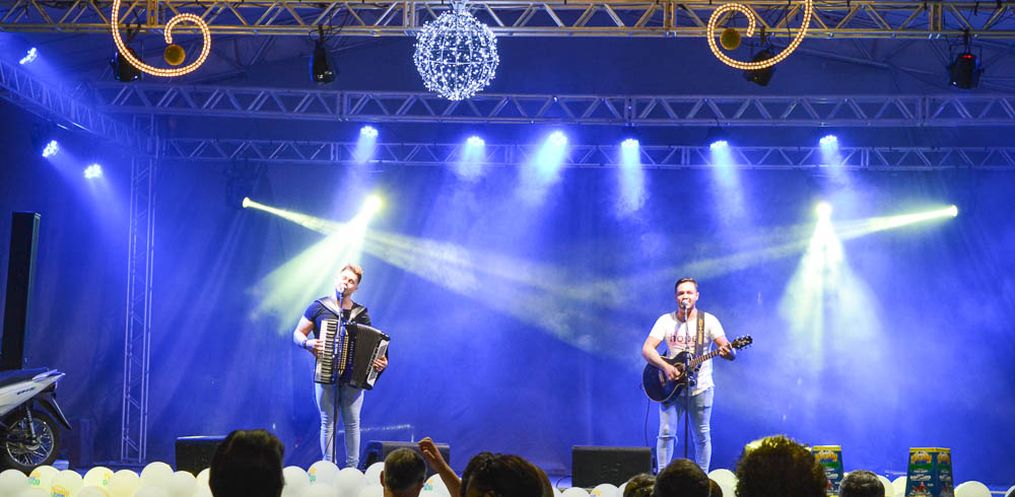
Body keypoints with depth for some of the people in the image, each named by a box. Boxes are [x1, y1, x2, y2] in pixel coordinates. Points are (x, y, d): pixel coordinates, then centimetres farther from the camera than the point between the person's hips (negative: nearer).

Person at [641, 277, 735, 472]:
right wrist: (666, 366, -24)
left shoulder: (708, 320, -3)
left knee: (702, 436, 5)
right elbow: (647, 349, -7)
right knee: (666, 433, -4)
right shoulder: (665, 320, 1)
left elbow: (728, 350, -12)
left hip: (700, 388, -1)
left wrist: (728, 352, -37)